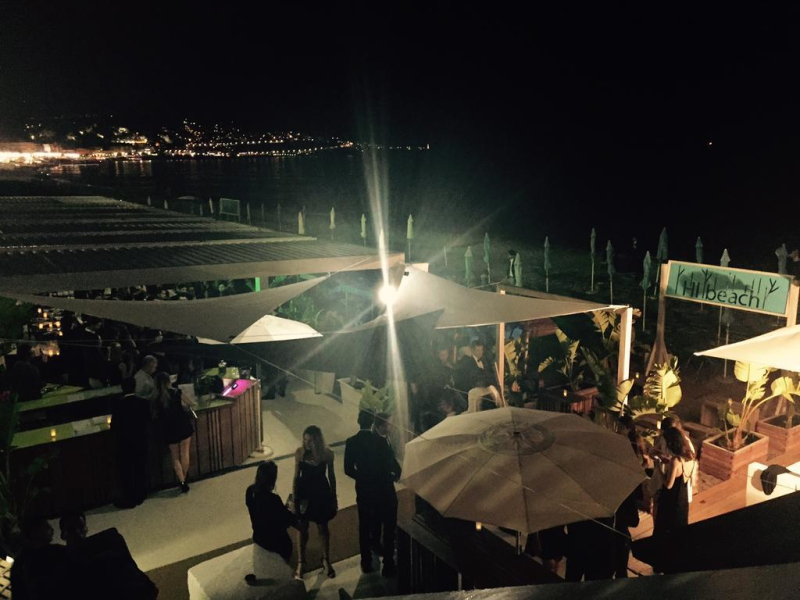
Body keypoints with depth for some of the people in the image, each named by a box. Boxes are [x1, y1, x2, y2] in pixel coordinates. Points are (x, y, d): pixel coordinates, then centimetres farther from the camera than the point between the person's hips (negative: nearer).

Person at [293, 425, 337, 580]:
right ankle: (300, 563, 28)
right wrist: (294, 497, -1)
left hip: (321, 493, 0)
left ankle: (326, 561, 31)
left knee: (323, 528, 12)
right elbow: (296, 476, -3)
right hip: (304, 493, 1)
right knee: (302, 528, 11)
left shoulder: (327, 453, -15)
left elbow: (331, 475, -2)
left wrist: (334, 497, 4)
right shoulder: (299, 452, -14)